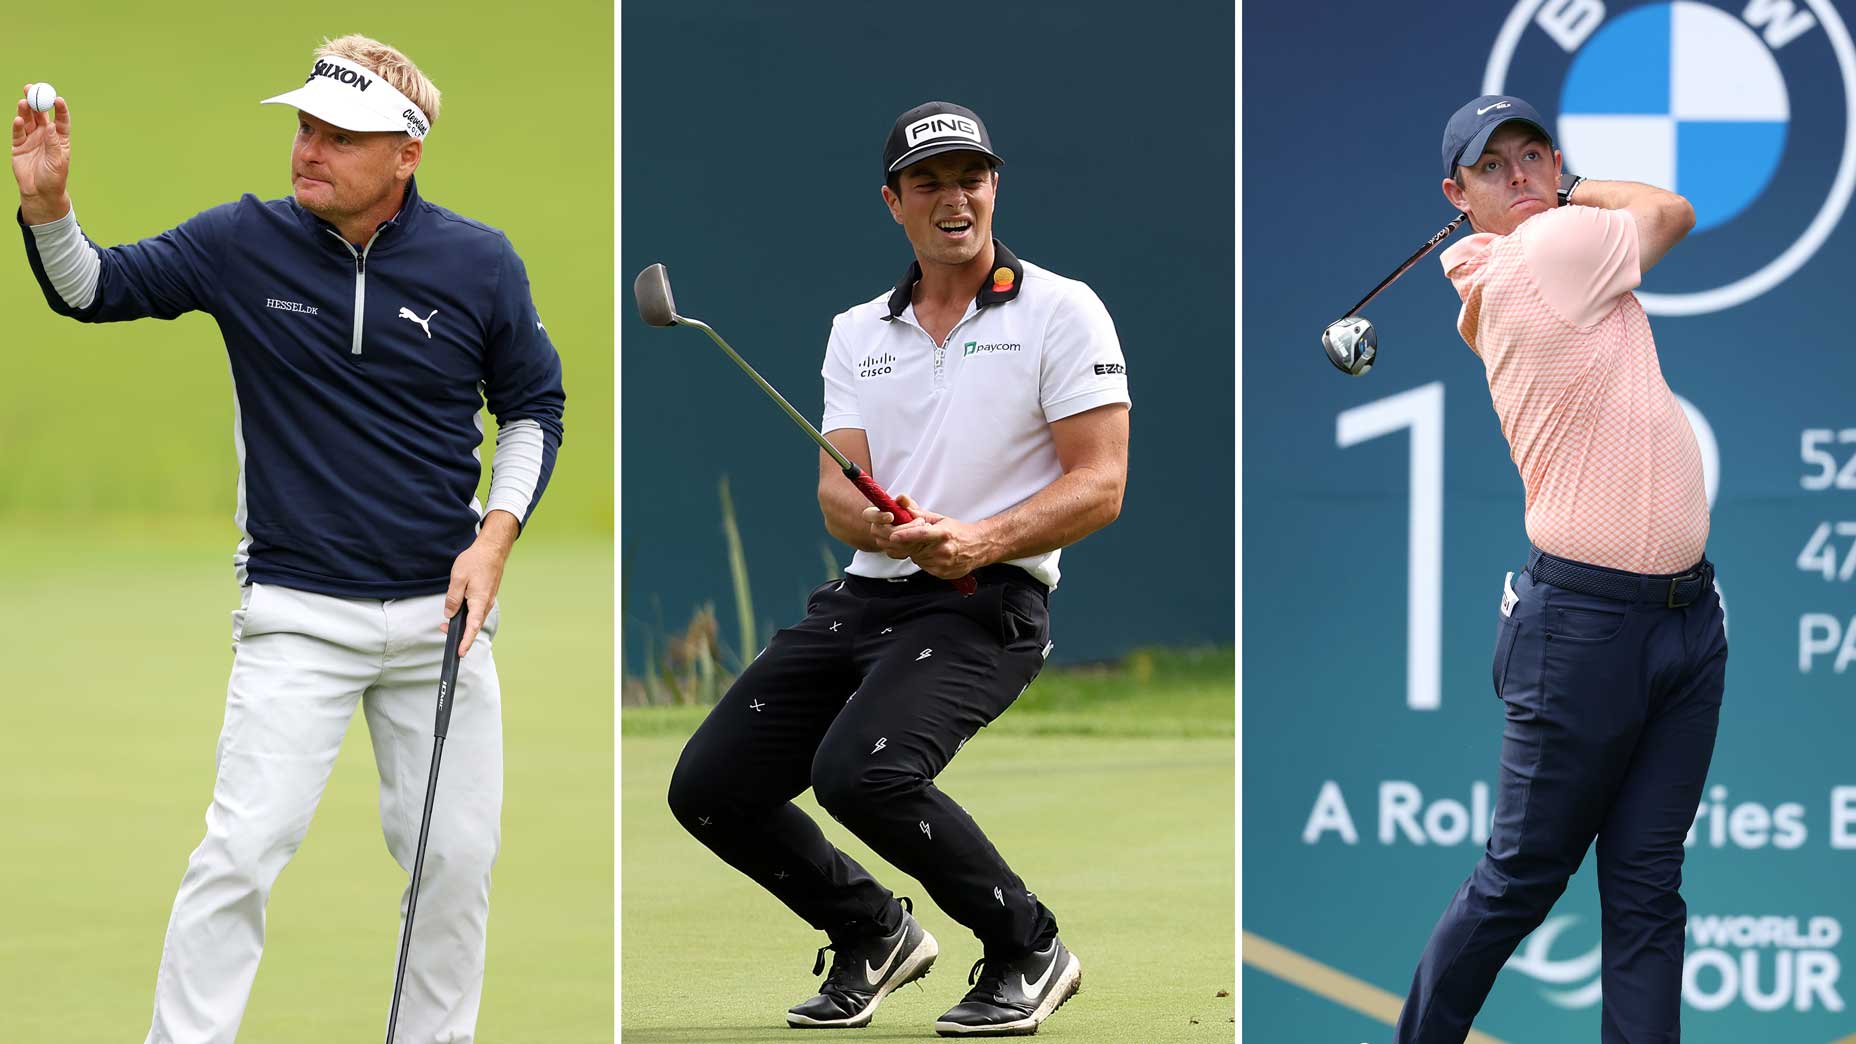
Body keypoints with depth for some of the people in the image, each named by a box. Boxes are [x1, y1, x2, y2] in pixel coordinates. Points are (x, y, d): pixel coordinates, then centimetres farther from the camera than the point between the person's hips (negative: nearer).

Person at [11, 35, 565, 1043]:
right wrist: (47, 205, -18)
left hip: (442, 614, 2)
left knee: (455, 862, 7)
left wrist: (494, 539, -3)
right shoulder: (245, 242, -5)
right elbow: (95, 289, 2)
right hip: (297, 614, -2)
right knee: (242, 853, -11)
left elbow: (533, 407, 10)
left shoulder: (480, 263, -3)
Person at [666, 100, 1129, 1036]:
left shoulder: (1060, 311, -1)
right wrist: (889, 527, -21)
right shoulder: (857, 333, 15)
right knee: (707, 787, -3)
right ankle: (873, 933, 22)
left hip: (988, 608, -6)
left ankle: (1027, 950, -8)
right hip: (864, 599, 6)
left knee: (859, 771, -30)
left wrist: (980, 541, -24)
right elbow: (838, 492, 4)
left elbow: (1099, 486, -8)